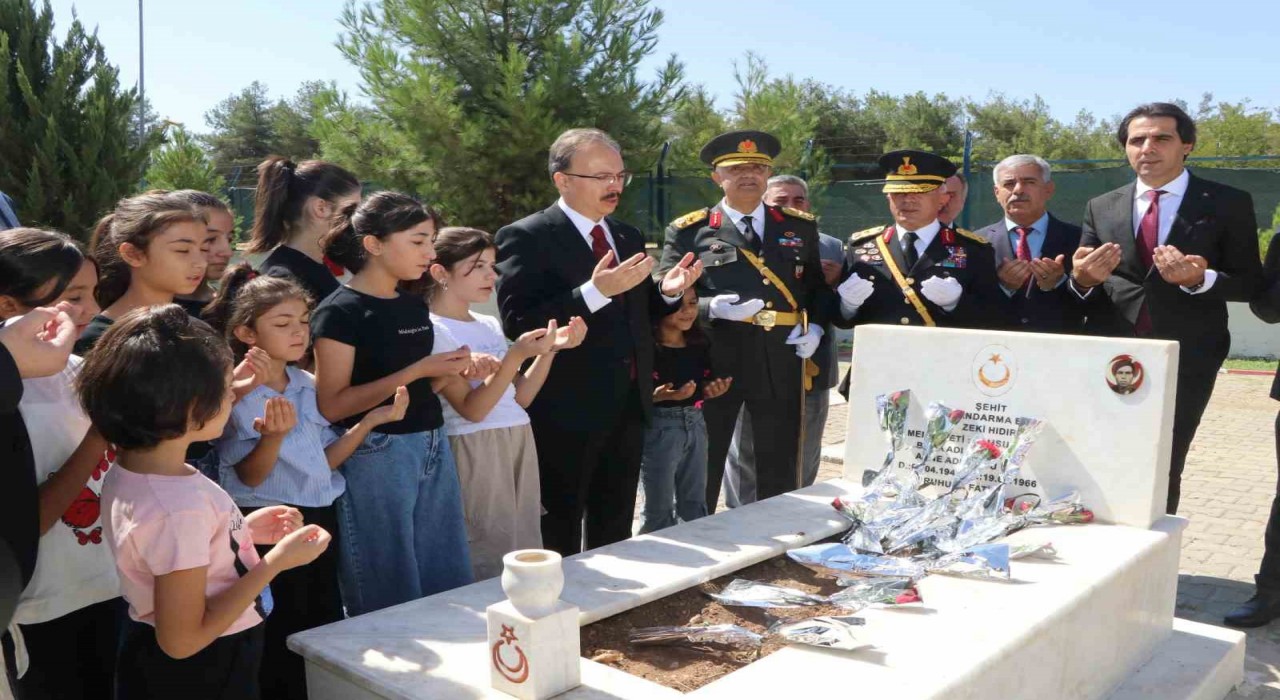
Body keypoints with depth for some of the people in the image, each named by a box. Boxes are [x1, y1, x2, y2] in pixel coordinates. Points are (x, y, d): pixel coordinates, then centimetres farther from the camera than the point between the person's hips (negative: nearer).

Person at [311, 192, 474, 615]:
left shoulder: (414, 305, 12)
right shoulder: (340, 312, -11)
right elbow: (332, 405, -17)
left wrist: (452, 368, 2)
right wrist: (416, 371, -20)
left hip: (433, 447, 7)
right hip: (376, 456, -7)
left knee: (447, 585, 13)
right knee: (388, 595, 6)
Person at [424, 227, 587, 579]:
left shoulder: (490, 325, 13)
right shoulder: (433, 331, -10)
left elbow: (520, 398, 12)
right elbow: (471, 409, -17)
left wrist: (550, 350, 0)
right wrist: (517, 355, -25)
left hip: (519, 442, 7)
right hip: (475, 449, -7)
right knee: (490, 566, -1)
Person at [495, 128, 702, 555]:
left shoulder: (628, 237, 12)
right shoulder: (525, 238, -12)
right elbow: (517, 324, -22)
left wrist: (666, 292, -3)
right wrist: (593, 291, -31)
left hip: (628, 407, 7)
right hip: (566, 411, -7)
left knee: (615, 531, 20)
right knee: (558, 539, 8)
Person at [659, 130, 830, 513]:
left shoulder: (801, 227, 12)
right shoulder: (688, 231, 1)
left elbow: (819, 285, 18)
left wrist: (815, 327, 0)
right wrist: (712, 308, -20)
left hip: (781, 361, 3)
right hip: (713, 359, -2)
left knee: (781, 473, 12)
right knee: (701, 469, 6)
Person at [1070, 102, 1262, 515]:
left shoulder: (1228, 204, 0)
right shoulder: (1101, 208, 8)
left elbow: (1250, 283, -1)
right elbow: (1081, 292, 6)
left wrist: (1201, 279, -21)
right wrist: (1083, 279, -18)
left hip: (1185, 360, -2)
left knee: (1163, 470, 8)